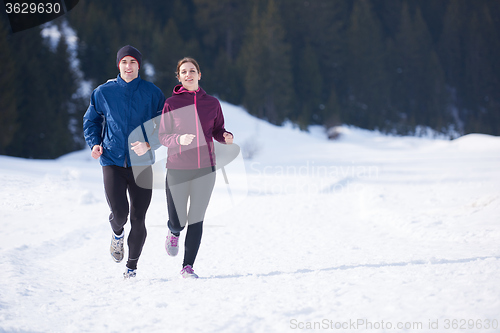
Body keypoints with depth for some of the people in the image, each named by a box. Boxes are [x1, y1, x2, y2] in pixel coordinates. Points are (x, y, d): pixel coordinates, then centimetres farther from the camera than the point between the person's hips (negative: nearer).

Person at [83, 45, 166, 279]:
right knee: (119, 212, -15)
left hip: (141, 163, 0)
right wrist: (94, 143, 0)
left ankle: (132, 266, 19)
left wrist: (149, 143, -13)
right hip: (113, 161, 0)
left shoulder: (152, 93, 3)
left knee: (138, 218, 0)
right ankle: (117, 234, 23)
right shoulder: (104, 92, 5)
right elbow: (91, 120, 17)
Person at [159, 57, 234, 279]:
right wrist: (180, 139, -20)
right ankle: (174, 232, 36)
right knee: (178, 221, -2)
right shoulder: (172, 103, -1)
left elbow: (217, 131, 15)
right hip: (178, 169, -2)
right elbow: (162, 136, 0)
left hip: (205, 169, 2)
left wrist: (227, 137, -8)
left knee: (196, 220, 0)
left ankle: (188, 267, 11)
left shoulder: (212, 103, 6)